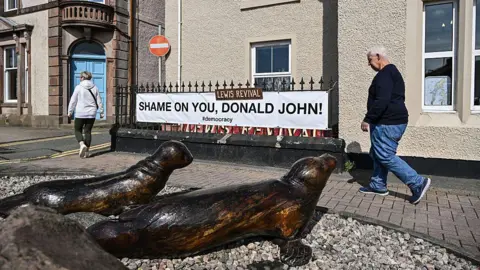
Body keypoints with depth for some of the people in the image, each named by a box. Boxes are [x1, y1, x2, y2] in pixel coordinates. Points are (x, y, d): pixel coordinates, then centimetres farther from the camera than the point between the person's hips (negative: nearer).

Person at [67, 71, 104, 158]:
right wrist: (101, 112, 15)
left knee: (78, 130, 10)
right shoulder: (95, 88, 3)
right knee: (88, 131, 9)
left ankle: (82, 144, -15)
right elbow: (99, 101, 6)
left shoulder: (78, 87, -7)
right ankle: (86, 151, 11)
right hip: (91, 114, 3)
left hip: (80, 114, -3)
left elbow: (73, 101, -3)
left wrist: (70, 111, 7)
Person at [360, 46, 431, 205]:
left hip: (388, 123, -11)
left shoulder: (384, 74, -15)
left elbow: (381, 101, -27)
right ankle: (378, 186, 22)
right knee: (377, 154, 15)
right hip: (393, 121, 11)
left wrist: (367, 119, -21)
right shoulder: (393, 72, 20)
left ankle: (418, 183, -4)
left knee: (386, 157, -8)